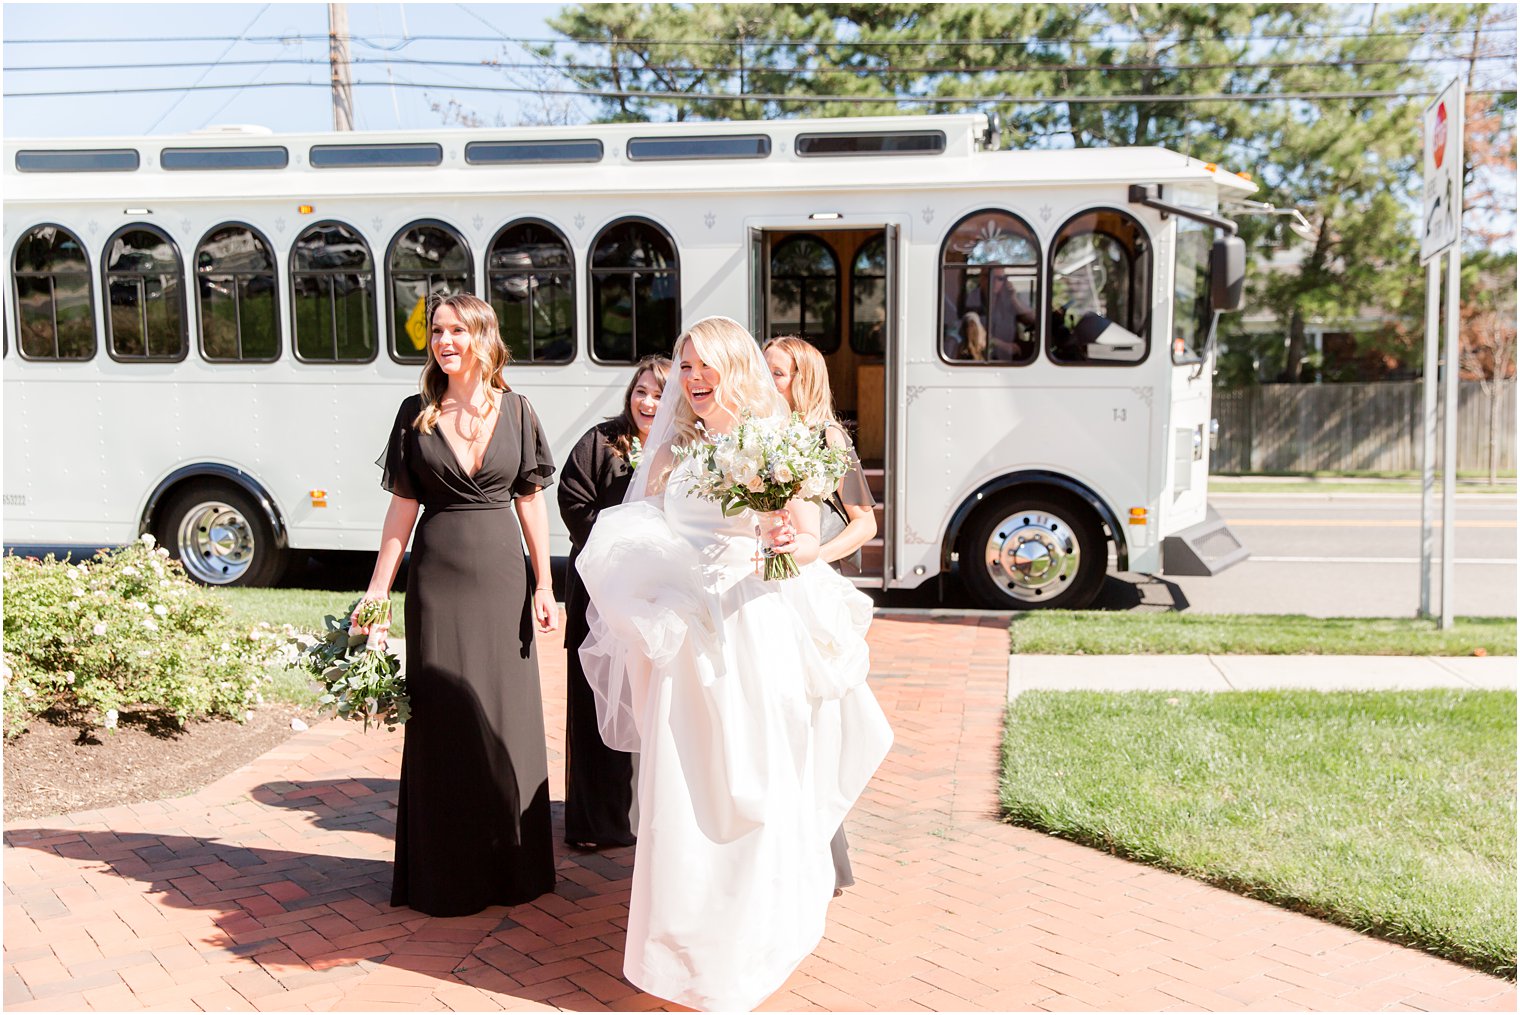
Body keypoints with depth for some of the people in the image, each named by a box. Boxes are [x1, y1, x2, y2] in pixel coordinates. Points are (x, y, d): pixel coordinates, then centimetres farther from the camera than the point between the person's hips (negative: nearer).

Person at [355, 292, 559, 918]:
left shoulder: (516, 411, 3)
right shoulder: (417, 414, 3)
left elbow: (531, 502, 4)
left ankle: (511, 866, 22)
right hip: (438, 575, 0)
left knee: (507, 717, 7)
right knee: (443, 717, 4)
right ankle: (446, 871, 17)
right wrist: (376, 593, -1)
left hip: (501, 573, 0)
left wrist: (544, 586, 0)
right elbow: (403, 507, 3)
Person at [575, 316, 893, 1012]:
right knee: (683, 786, 8)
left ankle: (751, 936, 21)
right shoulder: (674, 448, 10)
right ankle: (686, 934, 25)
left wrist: (789, 543, -29)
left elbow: (808, 539, -8)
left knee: (749, 782, 4)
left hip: (752, 629, -4)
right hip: (684, 635, 4)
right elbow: (650, 545, 15)